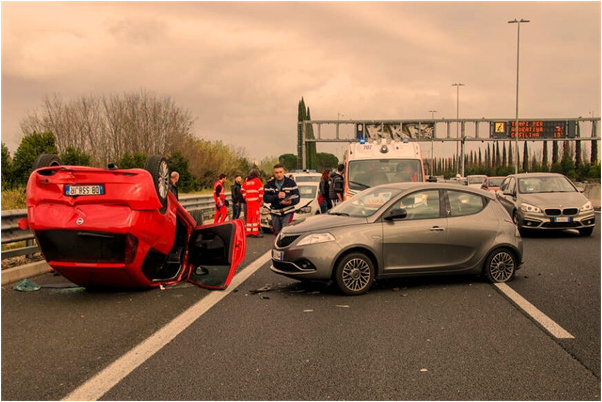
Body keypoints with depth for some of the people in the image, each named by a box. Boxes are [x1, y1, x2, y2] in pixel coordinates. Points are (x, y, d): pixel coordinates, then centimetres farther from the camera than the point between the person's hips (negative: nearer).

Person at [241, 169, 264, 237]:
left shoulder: (246, 181, 13)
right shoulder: (257, 180, -5)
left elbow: (242, 190, 18)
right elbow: (261, 190, -14)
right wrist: (260, 198, -5)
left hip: (248, 201, 6)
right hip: (256, 201, -6)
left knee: (249, 216, 11)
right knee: (255, 216, -6)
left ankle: (248, 232, 16)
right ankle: (255, 232, -9)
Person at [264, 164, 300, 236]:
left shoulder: (291, 183, 2)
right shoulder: (269, 184, 5)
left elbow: (296, 198, -2)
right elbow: (265, 198, -5)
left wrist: (290, 201, -25)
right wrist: (277, 196, -21)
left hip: (287, 213, -3)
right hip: (275, 214, 3)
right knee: (278, 234, 12)